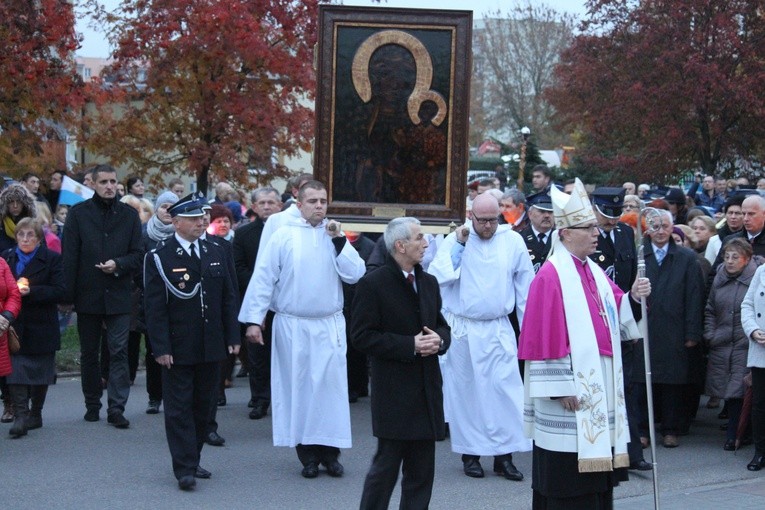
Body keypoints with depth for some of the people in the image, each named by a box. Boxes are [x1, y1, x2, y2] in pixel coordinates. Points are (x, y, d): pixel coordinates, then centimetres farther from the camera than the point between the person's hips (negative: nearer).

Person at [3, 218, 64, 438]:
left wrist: (31, 291, -20)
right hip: (14, 326, 1)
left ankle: (35, 413, 22)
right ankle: (21, 415, -14)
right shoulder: (6, 258, 10)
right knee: (15, 370, -10)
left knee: (39, 371, 8)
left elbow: (59, 291, -9)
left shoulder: (52, 259, -1)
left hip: (41, 327, -1)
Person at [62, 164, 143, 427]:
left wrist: (118, 264, -14)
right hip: (87, 295, 0)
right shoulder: (79, 213, 1)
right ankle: (92, 404, 22)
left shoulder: (129, 215, 5)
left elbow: (138, 255, 5)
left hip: (118, 294, 0)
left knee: (119, 352, -5)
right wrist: (68, 294, -8)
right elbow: (69, 256, -2)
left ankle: (116, 408, -3)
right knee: (89, 354, 10)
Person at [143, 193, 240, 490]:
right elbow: (155, 307, -9)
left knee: (203, 406, 12)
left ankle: (192, 460, 23)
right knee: (179, 408, -2)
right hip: (177, 349, -5)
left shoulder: (216, 252, 9)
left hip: (210, 346, 5)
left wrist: (232, 337, 6)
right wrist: (160, 348, -14)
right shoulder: (159, 257, -7)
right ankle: (184, 469, 0)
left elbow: (229, 297, 12)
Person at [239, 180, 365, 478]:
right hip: (292, 327, -2)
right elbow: (263, 278, -4)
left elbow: (355, 274, -1)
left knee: (331, 386, 0)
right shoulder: (284, 236, -2)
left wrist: (339, 241, -9)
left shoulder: (335, 236, 7)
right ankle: (307, 454, 13)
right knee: (298, 387, 4)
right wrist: (253, 319, -10)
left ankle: (329, 451, 9)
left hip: (330, 325, 2)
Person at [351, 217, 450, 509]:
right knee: (386, 466, -4)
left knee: (421, 472, 9)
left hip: (427, 389, 7)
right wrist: (410, 345, -17)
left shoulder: (429, 283, 12)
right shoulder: (372, 284, -9)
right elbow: (362, 337, -12)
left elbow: (441, 325, 21)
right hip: (393, 392, -6)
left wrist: (439, 339, -4)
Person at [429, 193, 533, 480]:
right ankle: (469, 453, 16)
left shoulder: (513, 241, 1)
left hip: (498, 329, 0)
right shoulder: (454, 240, 0)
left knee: (506, 388, -6)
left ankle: (504, 454, 2)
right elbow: (437, 276, -10)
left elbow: (526, 287, 6)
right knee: (465, 390, 5)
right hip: (462, 329, 0)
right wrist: (458, 245, -13)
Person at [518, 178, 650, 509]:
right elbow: (546, 336, -16)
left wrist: (633, 298, -4)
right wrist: (561, 388, -18)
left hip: (599, 388, 8)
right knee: (570, 482, -4)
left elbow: (616, 317, 16)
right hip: (572, 394, -8)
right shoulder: (551, 276, -13)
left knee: (596, 479, 12)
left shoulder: (594, 273, 12)